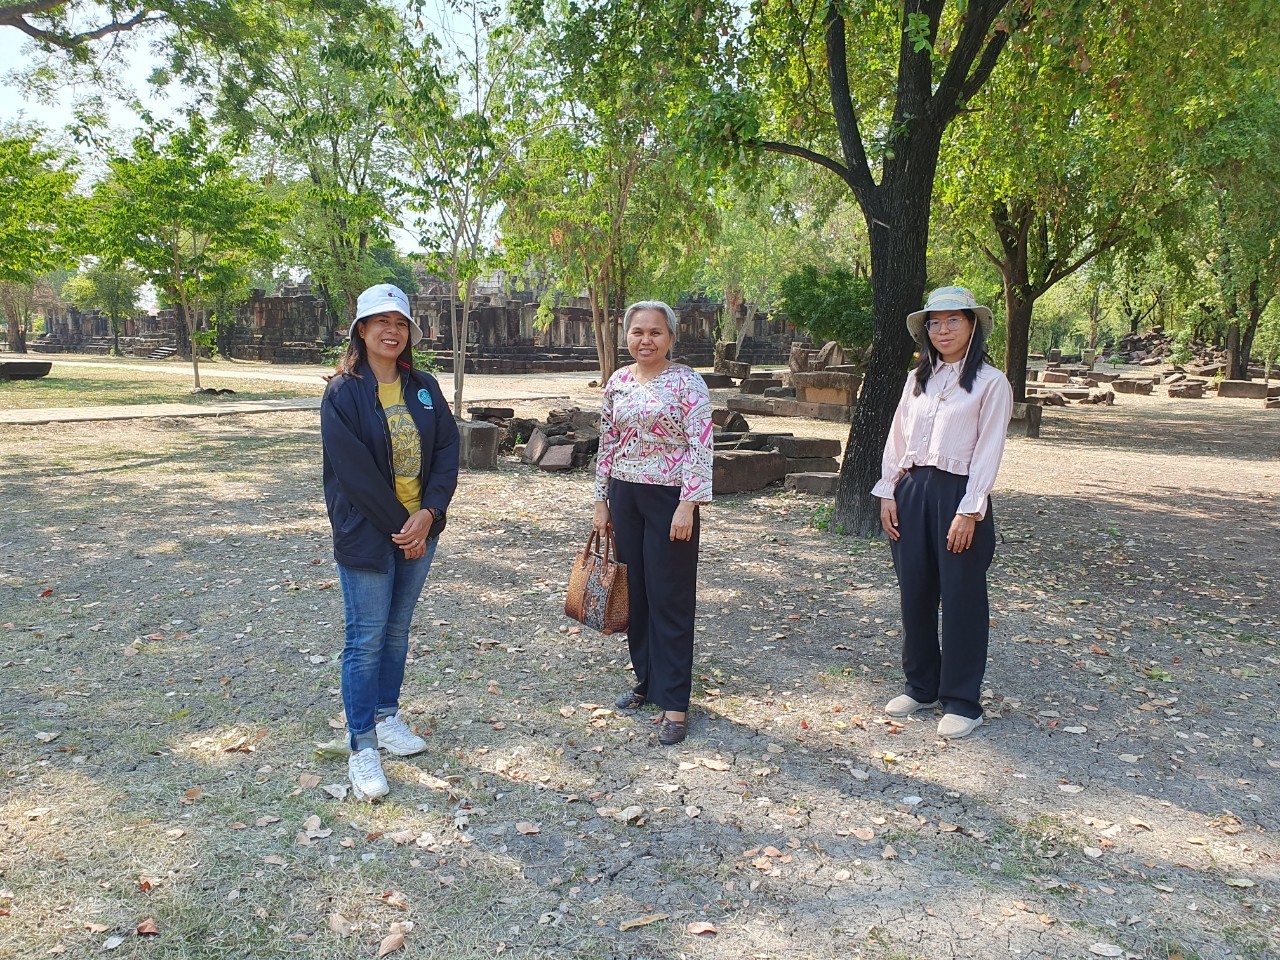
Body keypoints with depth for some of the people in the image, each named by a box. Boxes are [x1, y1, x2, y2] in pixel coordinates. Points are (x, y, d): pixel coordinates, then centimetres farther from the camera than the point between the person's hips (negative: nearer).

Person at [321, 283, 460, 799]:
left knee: (397, 630, 17)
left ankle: (387, 717, 33)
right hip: (366, 534, -5)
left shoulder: (424, 388, 5)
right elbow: (354, 470, -15)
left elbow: (447, 449, 0)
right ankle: (363, 749, 10)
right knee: (367, 639, 0)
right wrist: (399, 525, -15)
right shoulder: (343, 393, -10)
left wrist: (428, 513, -12)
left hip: (419, 529, 5)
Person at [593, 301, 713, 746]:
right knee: (635, 592, 12)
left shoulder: (686, 382, -9)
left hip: (669, 498, -5)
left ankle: (673, 702, 6)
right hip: (625, 496, 5)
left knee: (670, 599, -1)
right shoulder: (617, 383, 7)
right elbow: (607, 445, 12)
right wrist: (602, 500, 10)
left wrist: (688, 504, -18)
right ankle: (646, 679, 29)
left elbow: (701, 447, -12)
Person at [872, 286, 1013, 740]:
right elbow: (896, 438, 12)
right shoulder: (917, 378, 12)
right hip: (911, 491, 5)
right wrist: (888, 493, 4)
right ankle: (921, 685, 27)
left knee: (961, 599, 2)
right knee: (914, 593, 11)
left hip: (958, 494, -5)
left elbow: (988, 451, -10)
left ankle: (961, 702, 14)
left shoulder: (991, 383, -4)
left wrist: (969, 511, -15)